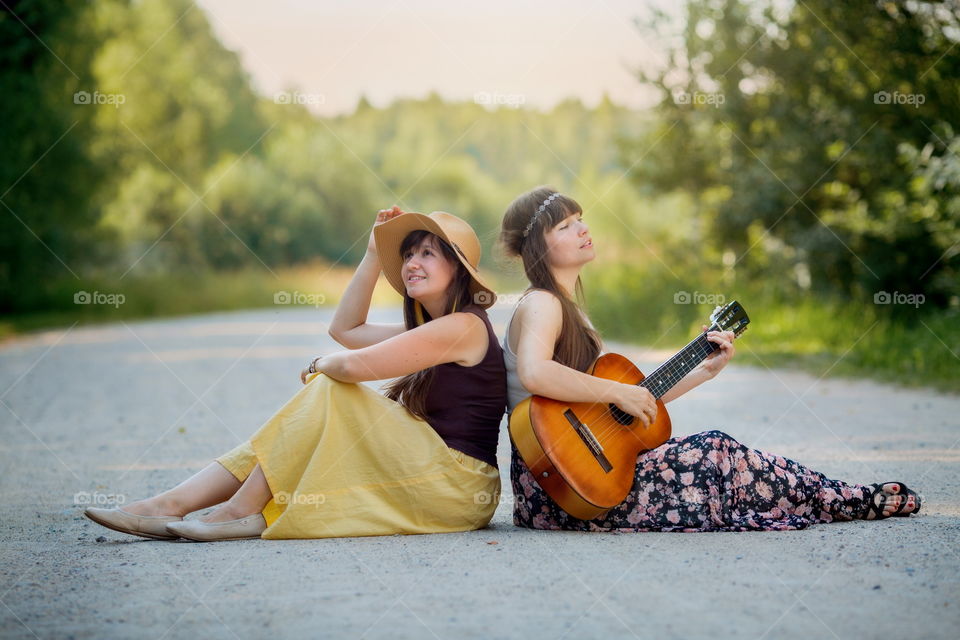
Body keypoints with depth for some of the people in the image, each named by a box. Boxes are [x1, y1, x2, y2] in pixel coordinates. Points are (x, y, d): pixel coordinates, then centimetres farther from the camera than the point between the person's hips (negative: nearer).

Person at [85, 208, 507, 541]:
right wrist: (375, 253, 20)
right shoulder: (432, 328, 20)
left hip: (455, 485, -9)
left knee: (328, 392, -15)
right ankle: (172, 504, -8)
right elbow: (345, 330, 26)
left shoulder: (464, 325, -12)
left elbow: (354, 365, -20)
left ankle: (243, 509, -13)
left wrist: (319, 366, 3)